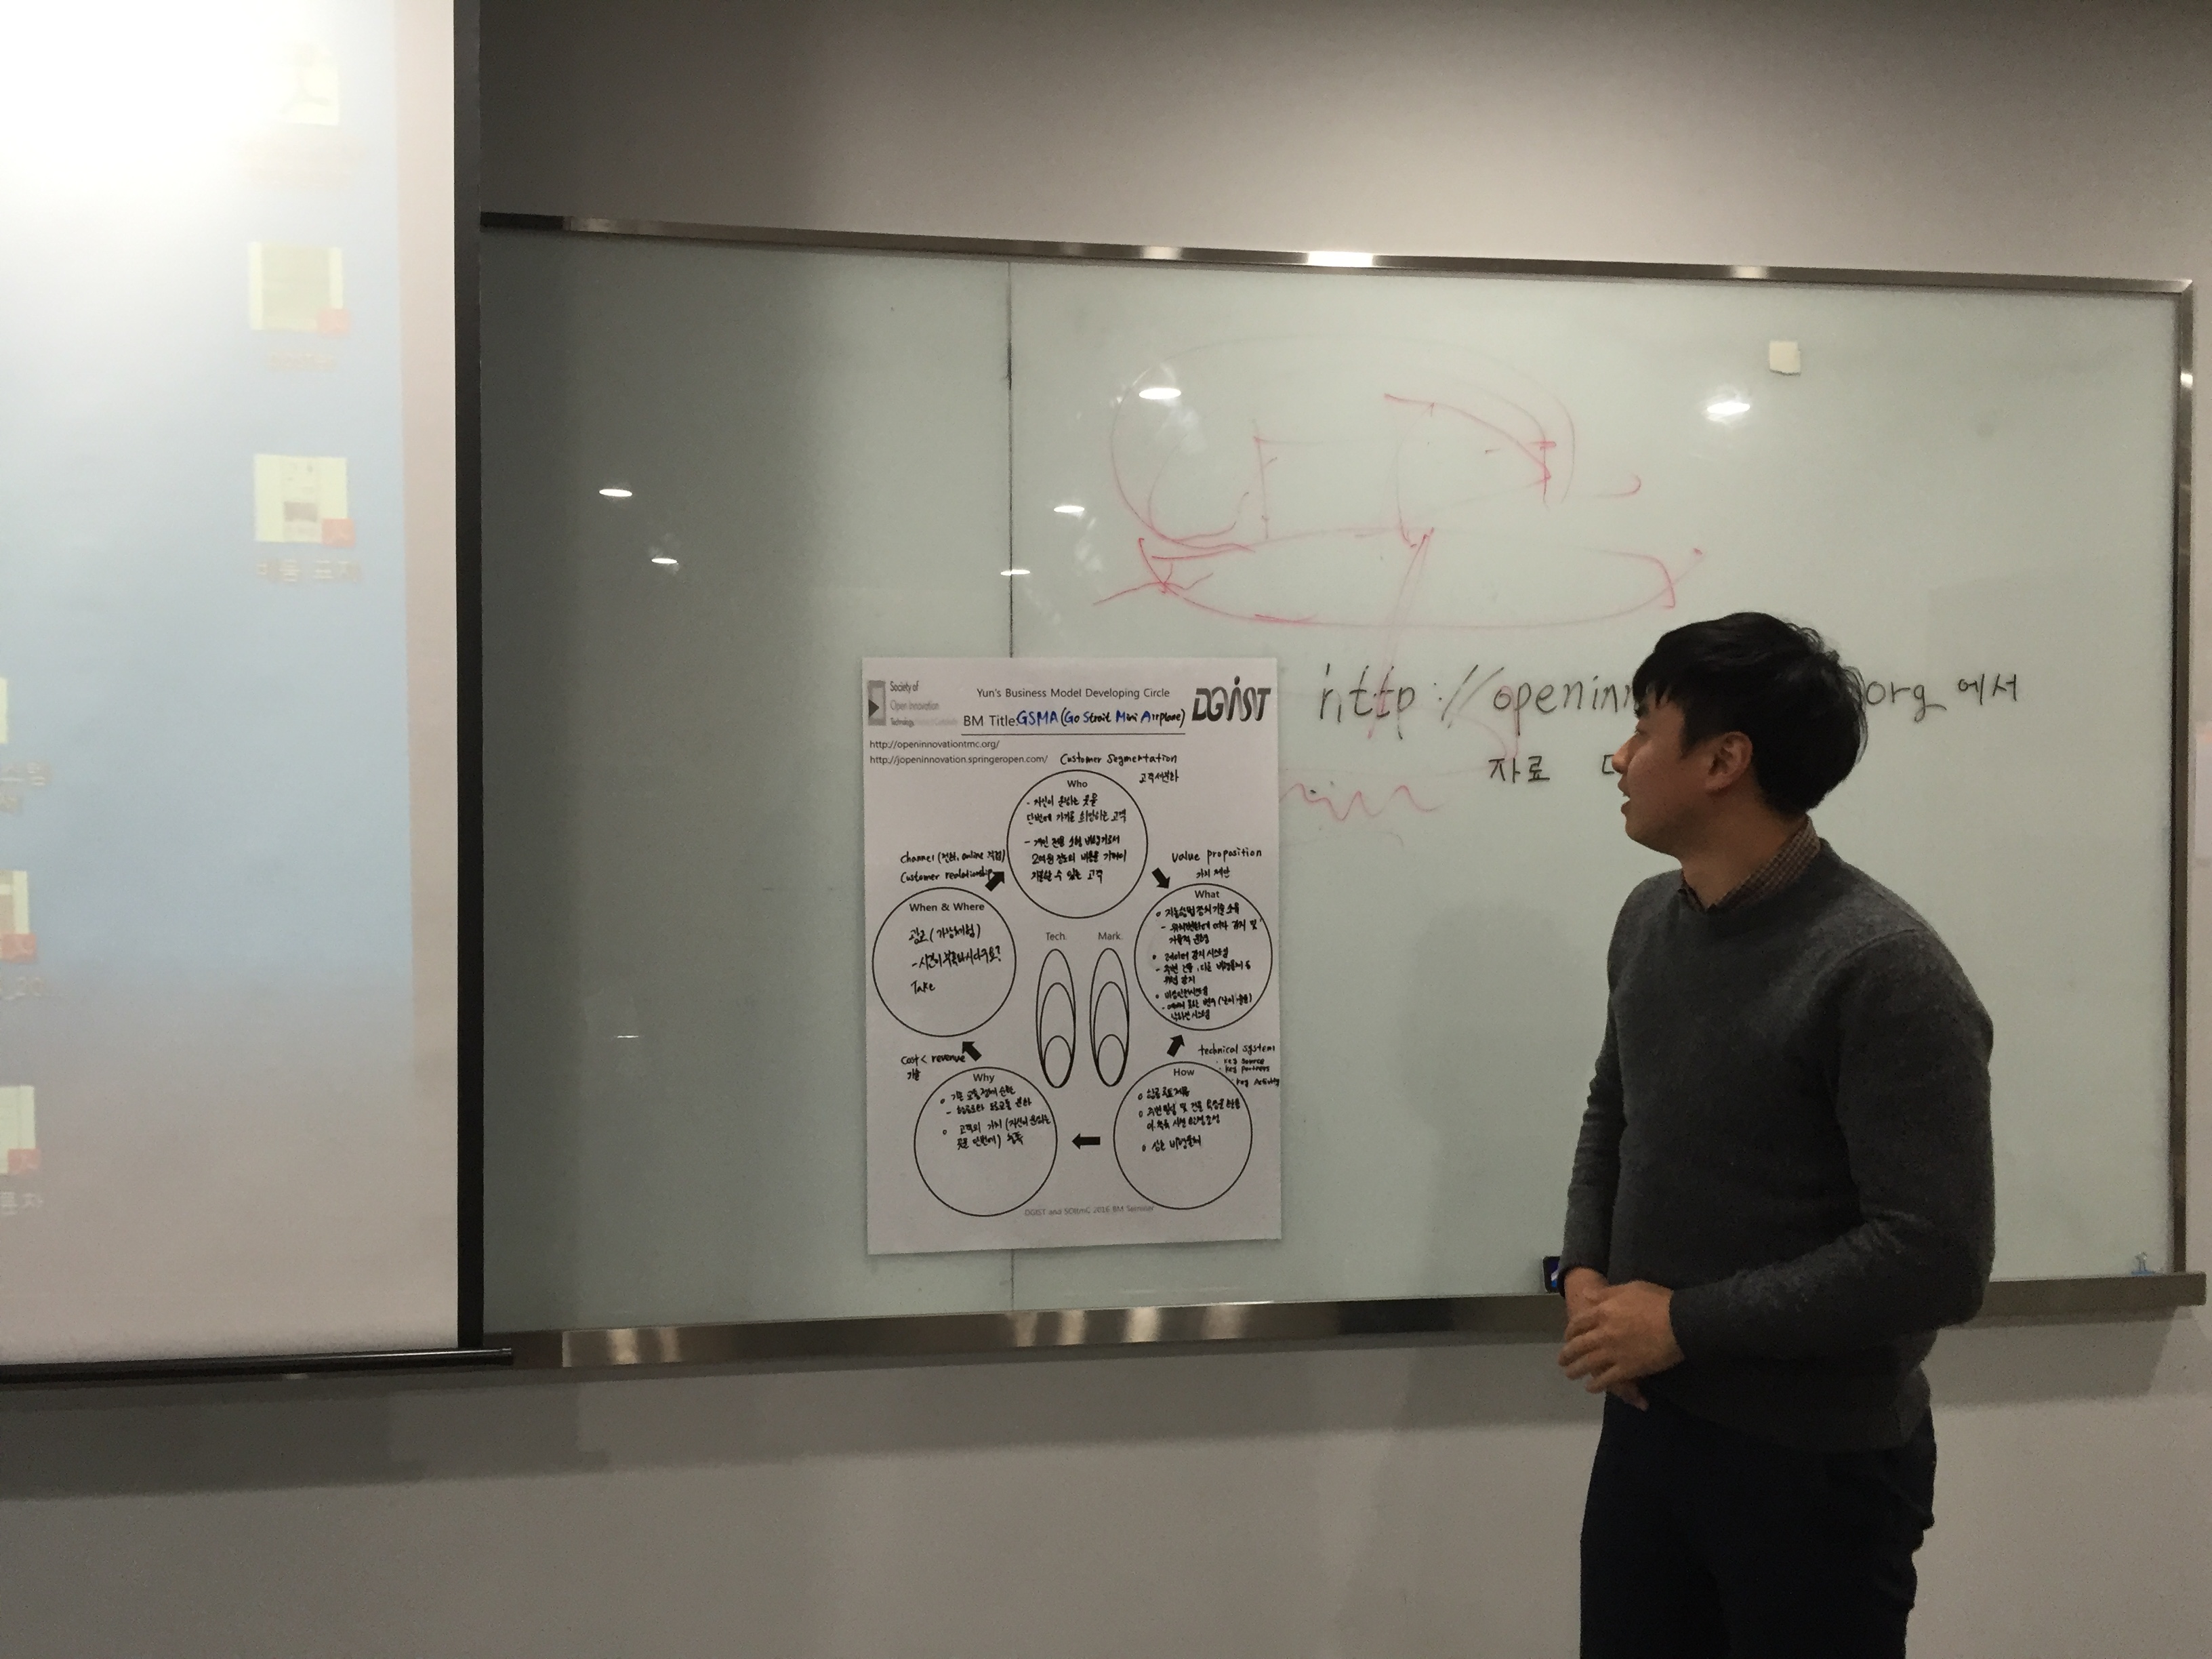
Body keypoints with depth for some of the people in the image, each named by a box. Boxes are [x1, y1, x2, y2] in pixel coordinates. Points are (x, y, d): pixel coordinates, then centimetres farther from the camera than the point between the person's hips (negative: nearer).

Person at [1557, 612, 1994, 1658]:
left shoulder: (1882, 969, -20)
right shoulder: (1647, 918, 3)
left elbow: (1938, 1259, -23)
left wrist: (1685, 1322, -19)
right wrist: (1585, 1276, -1)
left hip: (1819, 1469, -6)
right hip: (1644, 1425, 7)